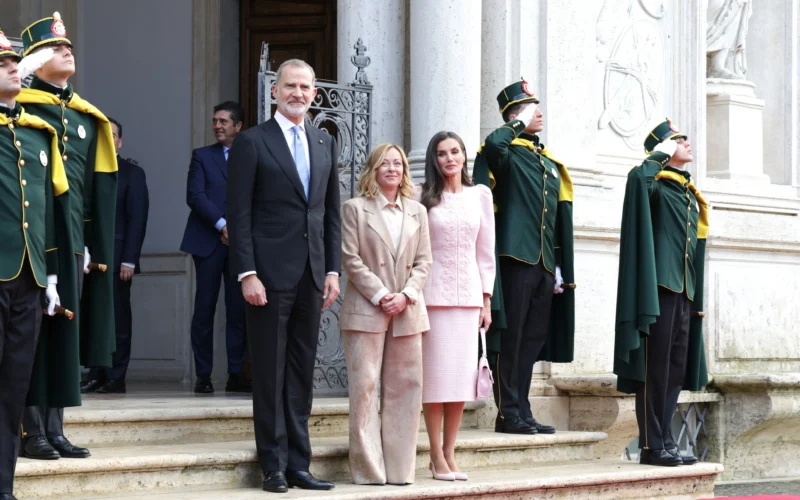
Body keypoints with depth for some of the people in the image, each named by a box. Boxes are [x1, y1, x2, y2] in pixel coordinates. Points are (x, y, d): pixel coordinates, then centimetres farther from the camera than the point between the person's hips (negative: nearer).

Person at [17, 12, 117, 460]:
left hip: (73, 238, 6)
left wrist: (94, 246, 12)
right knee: (31, 331, -2)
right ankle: (32, 431, 2)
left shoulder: (88, 118, 15)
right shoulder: (22, 107, -2)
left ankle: (55, 428, 13)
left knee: (65, 329, 7)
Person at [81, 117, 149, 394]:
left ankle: (116, 378, 2)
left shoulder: (132, 173, 3)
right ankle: (96, 376, 7)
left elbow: (137, 218, -4)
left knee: (117, 319, -1)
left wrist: (129, 260, -11)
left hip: (116, 258, -3)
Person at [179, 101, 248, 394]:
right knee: (204, 308, -2)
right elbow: (195, 196, -2)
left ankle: (236, 374, 3)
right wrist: (222, 224, -12)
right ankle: (203, 375, 1)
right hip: (208, 241, -1)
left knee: (239, 309, -1)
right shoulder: (202, 156, 9)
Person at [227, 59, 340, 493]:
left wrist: (332, 270, 7)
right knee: (270, 373, 0)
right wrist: (247, 274, -14)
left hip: (312, 276, 5)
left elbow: (331, 213, 15)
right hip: (270, 274, -5)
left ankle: (298, 464, 13)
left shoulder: (325, 143, 14)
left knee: (302, 373, 8)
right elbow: (239, 214, -7)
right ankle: (274, 466, 6)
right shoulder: (252, 142, -2)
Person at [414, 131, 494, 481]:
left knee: (462, 374, 2)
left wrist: (486, 300, 7)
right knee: (435, 373, -4)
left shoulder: (480, 195, 9)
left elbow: (486, 251, 10)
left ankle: (449, 455, 9)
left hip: (468, 294, 3)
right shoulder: (423, 197, 1)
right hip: (433, 293, -3)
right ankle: (437, 458, 1)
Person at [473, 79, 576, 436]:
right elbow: (493, 144, -30)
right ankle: (508, 415, -1)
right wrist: (520, 124, -12)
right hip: (515, 259, -8)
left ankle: (523, 412, 15)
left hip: (544, 263, 8)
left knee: (533, 339, 9)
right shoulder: (506, 152, -2)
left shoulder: (550, 163, 20)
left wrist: (559, 267, 16)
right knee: (510, 338, -4)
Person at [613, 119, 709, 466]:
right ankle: (651, 446, -6)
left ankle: (665, 441, 13)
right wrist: (662, 154, -11)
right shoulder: (656, 184, -2)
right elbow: (638, 177, -29)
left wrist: (696, 297, 17)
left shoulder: (690, 195, 20)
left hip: (684, 291, 8)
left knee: (676, 368, 8)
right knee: (655, 366, -7)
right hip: (658, 285, -8)